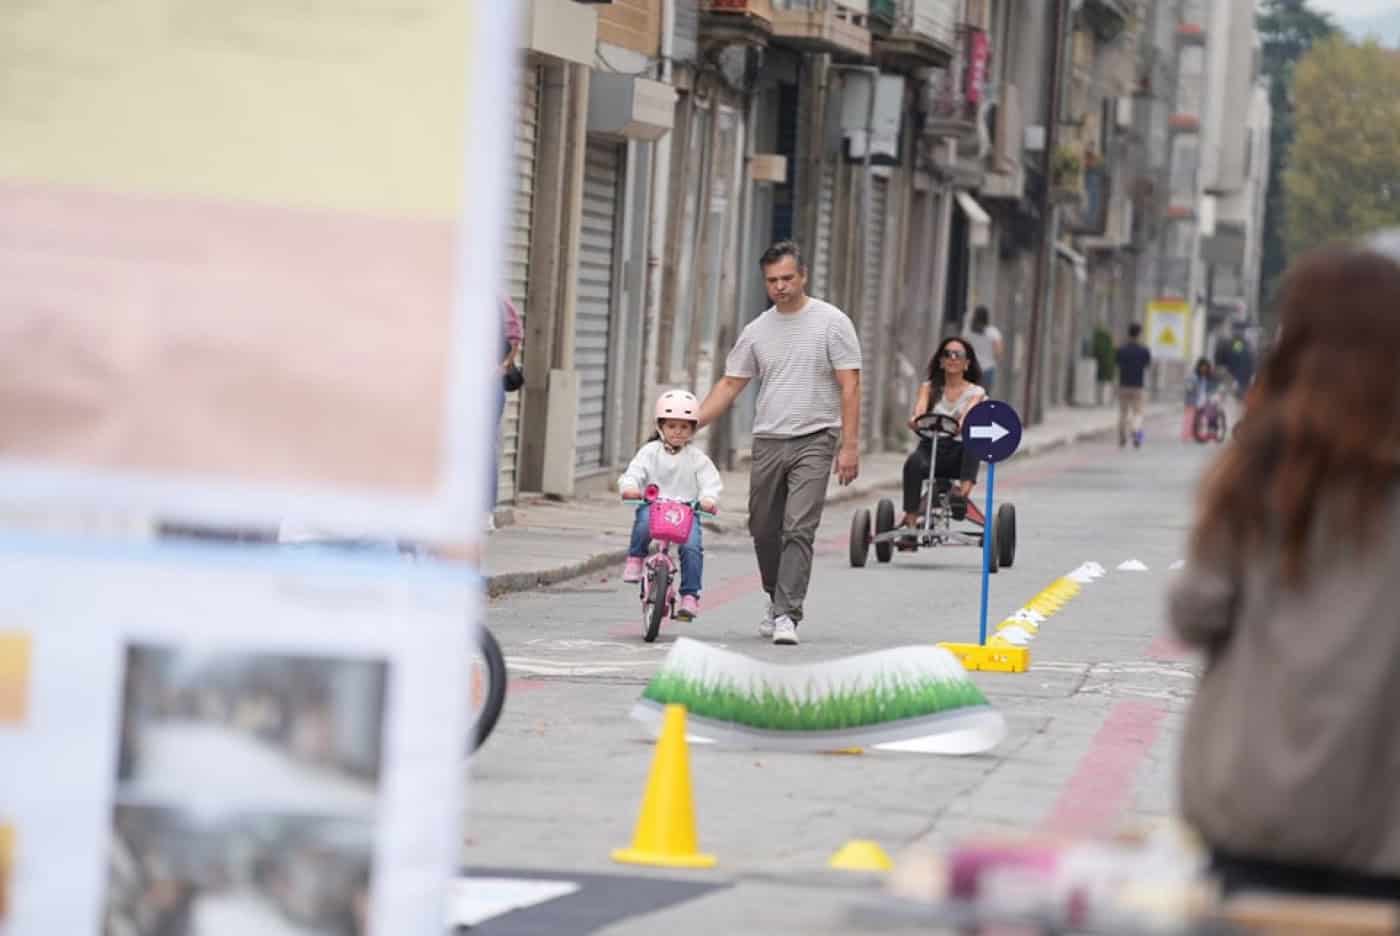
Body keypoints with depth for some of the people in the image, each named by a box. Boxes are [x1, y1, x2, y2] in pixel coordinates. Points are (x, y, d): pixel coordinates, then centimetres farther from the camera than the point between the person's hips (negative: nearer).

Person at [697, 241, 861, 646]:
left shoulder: (831, 322, -4)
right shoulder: (757, 331, 9)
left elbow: (849, 386, -7)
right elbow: (729, 385, 12)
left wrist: (850, 446, -13)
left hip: (813, 442, -5)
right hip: (768, 443, 5)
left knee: (799, 530, -13)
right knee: (764, 531, 11)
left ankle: (786, 614, -16)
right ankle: (779, 601, 29)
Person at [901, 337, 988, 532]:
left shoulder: (976, 392, 10)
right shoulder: (929, 387, 13)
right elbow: (920, 408, -8)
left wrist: (962, 423, -37)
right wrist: (915, 420, -33)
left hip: (958, 452, 0)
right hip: (931, 447, 0)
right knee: (914, 462, -34)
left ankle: (963, 491, -44)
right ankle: (911, 518, -38)